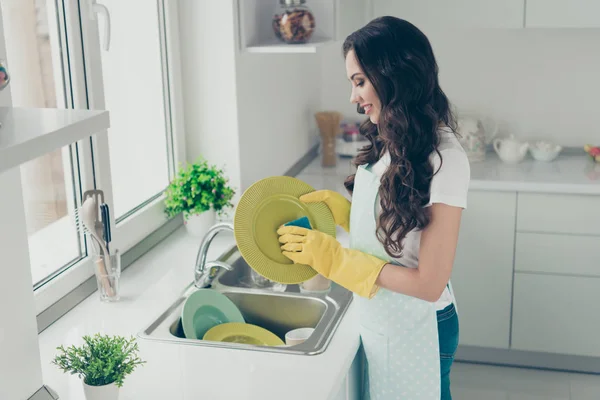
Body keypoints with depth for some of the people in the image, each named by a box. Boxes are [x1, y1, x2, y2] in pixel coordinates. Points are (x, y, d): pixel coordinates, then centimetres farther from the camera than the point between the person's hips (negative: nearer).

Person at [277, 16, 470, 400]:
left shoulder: (443, 157, -24)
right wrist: (337, 207, -5)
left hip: (416, 329, -7)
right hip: (377, 321, 7)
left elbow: (429, 284, -24)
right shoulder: (391, 143, -2)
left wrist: (334, 258, -21)